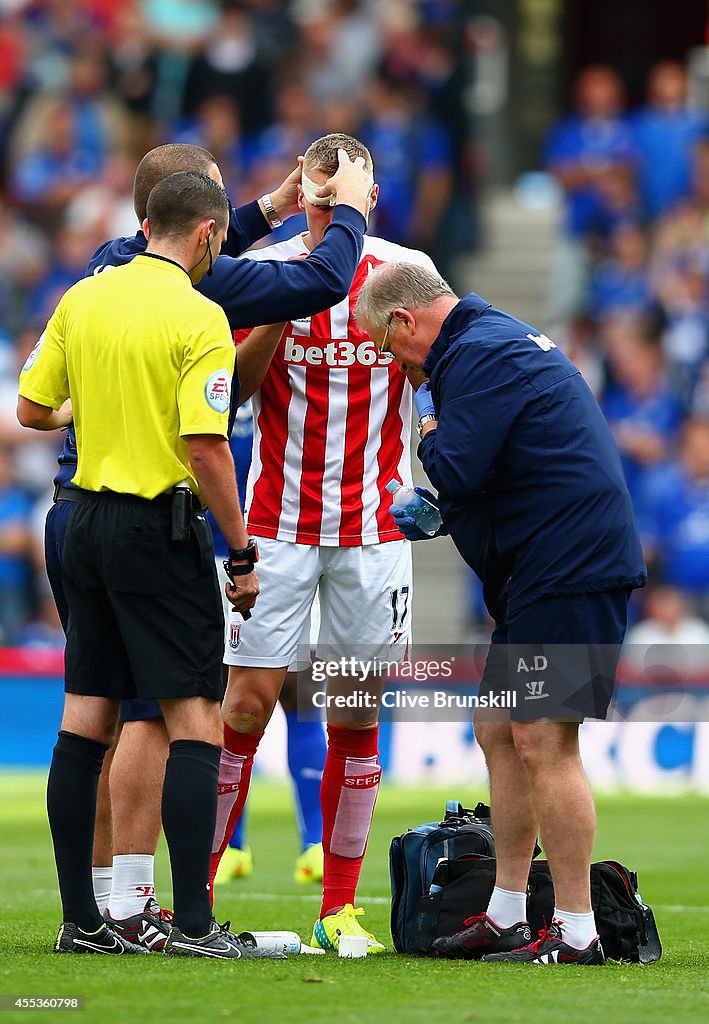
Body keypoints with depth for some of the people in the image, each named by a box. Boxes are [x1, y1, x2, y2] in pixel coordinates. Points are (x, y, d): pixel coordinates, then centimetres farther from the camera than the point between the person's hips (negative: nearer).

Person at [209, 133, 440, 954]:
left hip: (374, 524, 1)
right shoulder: (266, 269, 1)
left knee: (356, 714, 2)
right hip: (279, 522, -1)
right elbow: (232, 387, -3)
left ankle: (339, 908, 7)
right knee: (248, 701, -6)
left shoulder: (406, 270, 3)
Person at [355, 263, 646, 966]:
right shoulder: (495, 341, 21)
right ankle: (506, 918, 20)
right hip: (542, 572, 11)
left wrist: (429, 427, 0)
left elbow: (457, 472, -20)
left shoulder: (480, 355, -13)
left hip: (568, 567, -11)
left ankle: (576, 933, -11)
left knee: (543, 742, -12)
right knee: (498, 731, 14)